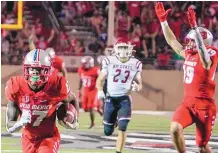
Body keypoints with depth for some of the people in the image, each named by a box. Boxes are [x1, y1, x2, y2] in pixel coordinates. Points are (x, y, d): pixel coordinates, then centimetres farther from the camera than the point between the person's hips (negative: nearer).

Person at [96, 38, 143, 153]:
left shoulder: (135, 64, -1)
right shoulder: (109, 61, -4)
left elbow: (139, 84, 8)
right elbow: (100, 80, 4)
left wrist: (137, 86, -16)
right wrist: (100, 91, -14)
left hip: (124, 99, -1)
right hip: (110, 99, 1)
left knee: (122, 128, -18)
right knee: (108, 132, 7)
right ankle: (114, 121, 43)